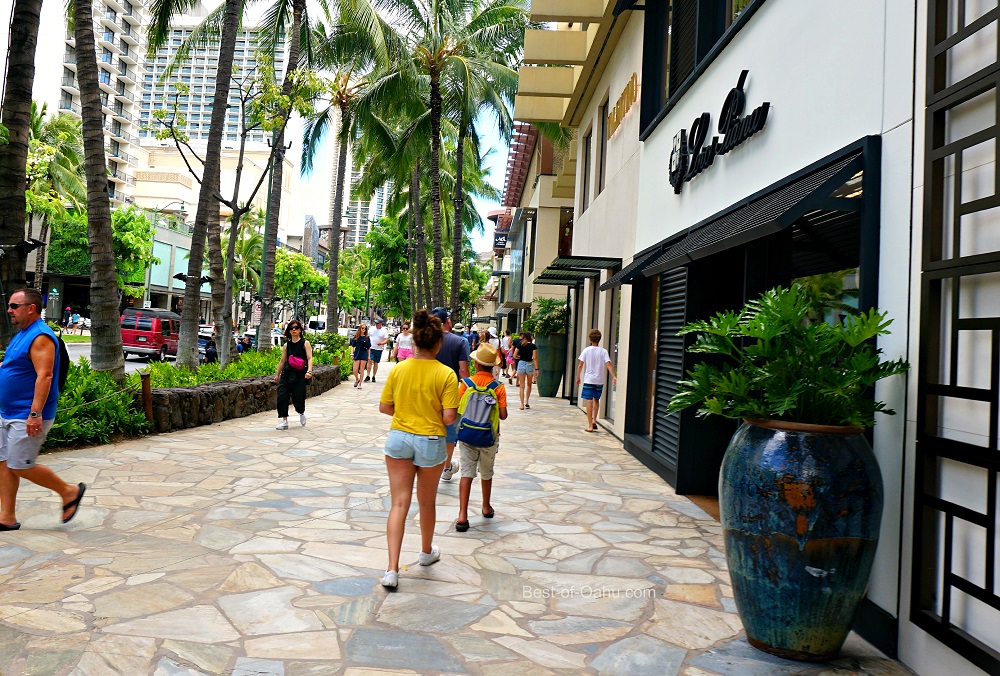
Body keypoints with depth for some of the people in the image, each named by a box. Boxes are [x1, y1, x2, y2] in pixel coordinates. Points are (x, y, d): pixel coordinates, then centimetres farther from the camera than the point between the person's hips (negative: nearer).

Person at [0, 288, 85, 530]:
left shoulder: (40, 337, -17)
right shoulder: (22, 334, 14)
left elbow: (44, 376, -26)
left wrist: (35, 414, -30)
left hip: (27, 417, -10)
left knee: (20, 467, -5)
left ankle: (69, 491, 11)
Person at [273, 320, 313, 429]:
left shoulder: (305, 343, 0)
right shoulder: (286, 345, 12)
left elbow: (309, 358, -9)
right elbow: (282, 361, 19)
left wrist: (309, 371, -24)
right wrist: (277, 374, 22)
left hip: (299, 374, -4)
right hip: (287, 373, 4)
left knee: (298, 399, -3)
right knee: (282, 396, -8)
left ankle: (301, 413, 32)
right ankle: (284, 421, 0)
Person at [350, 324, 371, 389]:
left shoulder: (367, 338, 4)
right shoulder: (356, 337, 4)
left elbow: (369, 348, 7)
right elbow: (353, 346, 8)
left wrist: (369, 356, 3)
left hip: (364, 355, 0)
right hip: (357, 354, 0)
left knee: (361, 370, 0)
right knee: (355, 370, -3)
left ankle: (360, 384, 8)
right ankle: (357, 379, 27)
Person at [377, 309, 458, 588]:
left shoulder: (398, 369, -5)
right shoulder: (446, 374, -15)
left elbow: (384, 407, 1)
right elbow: (449, 418, -17)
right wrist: (431, 413, 5)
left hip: (398, 438, 2)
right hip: (430, 442, -2)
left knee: (399, 503, 5)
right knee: (427, 502, 19)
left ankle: (392, 569, -3)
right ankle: (426, 552, 42)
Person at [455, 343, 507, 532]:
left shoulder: (466, 383, -8)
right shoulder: (498, 387, -9)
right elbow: (503, 416, -10)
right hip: (489, 438, 1)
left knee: (467, 473, 2)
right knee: (487, 473, 20)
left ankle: (462, 515, -7)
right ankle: (486, 508, 38)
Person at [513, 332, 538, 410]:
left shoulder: (520, 345, 0)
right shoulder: (533, 346, -5)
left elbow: (514, 356, -1)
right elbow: (535, 358, -11)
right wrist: (536, 368, -9)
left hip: (521, 364, 1)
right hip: (530, 364, -1)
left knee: (522, 386, 5)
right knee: (529, 385, 19)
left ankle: (522, 404, 1)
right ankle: (527, 402, 16)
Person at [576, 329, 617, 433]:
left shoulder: (586, 350, -2)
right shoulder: (603, 351, 1)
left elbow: (580, 365, -2)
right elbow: (608, 364, -10)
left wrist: (578, 377, 7)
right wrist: (613, 376, -12)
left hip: (589, 380, -2)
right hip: (600, 380, 2)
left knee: (589, 401, -1)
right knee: (596, 400, 22)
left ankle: (590, 426, -3)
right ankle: (594, 420, 14)